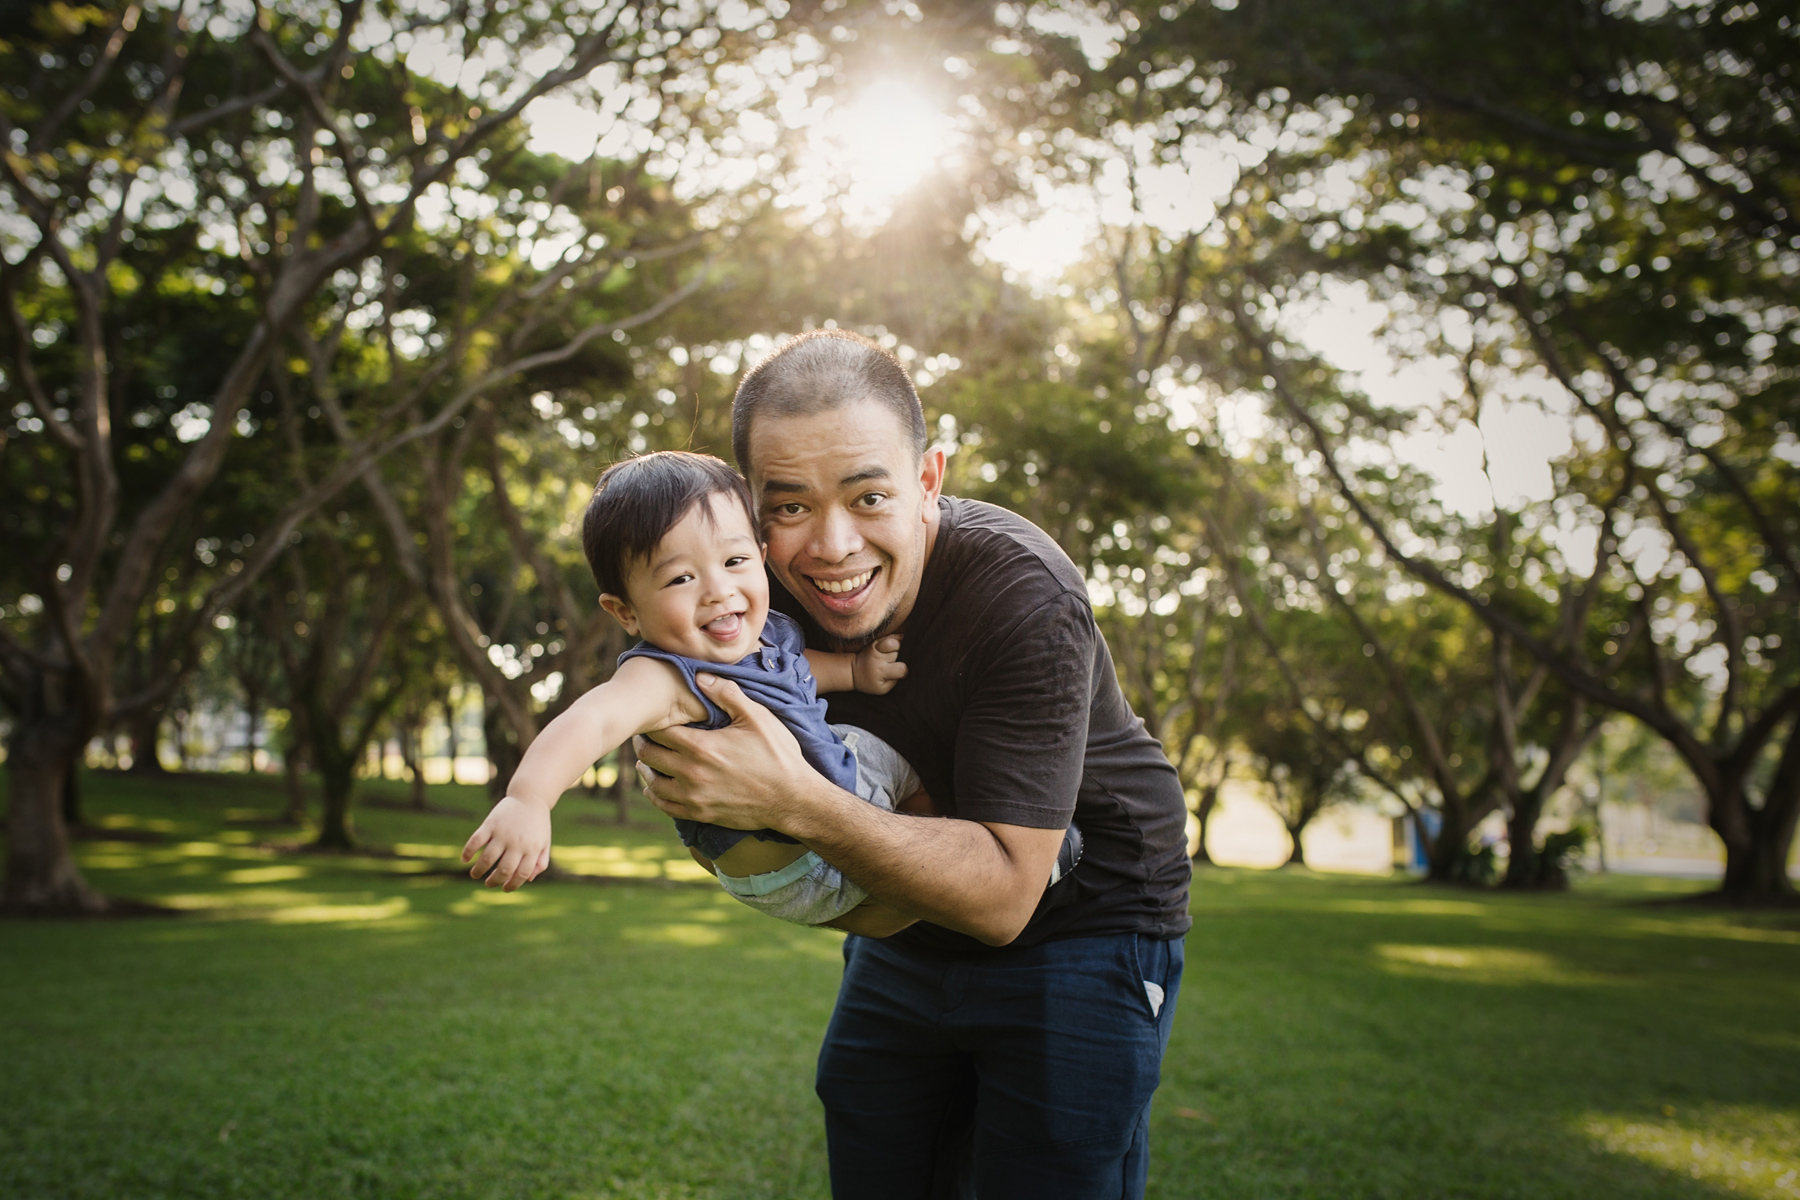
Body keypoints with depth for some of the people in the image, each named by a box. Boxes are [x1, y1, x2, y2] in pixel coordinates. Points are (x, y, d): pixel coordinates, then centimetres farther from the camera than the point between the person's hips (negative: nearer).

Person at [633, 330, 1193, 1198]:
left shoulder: (1027, 599, -31)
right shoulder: (759, 583, -14)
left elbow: (1003, 896, -33)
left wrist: (794, 801, -43)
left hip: (1077, 925, -5)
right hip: (905, 929, 5)